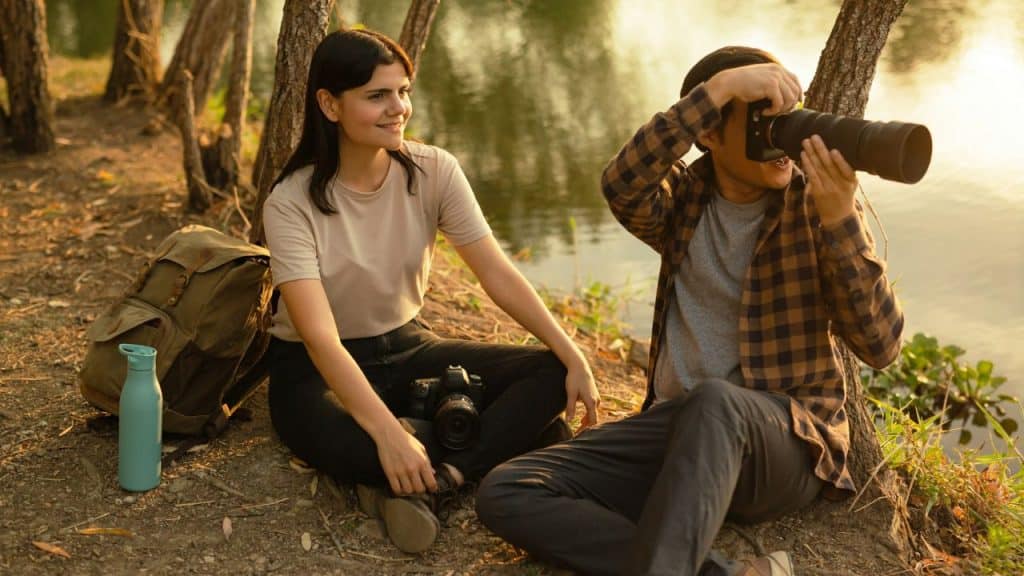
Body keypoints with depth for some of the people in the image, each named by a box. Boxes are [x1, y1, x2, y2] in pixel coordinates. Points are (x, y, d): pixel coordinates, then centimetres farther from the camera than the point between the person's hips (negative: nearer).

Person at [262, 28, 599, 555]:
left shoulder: (433, 171, -10)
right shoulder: (292, 202, -20)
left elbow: (498, 275, -10)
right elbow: (319, 336, -29)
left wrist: (573, 358, -22)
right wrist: (388, 433, -42)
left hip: (407, 348, 5)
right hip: (317, 368, -4)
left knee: (551, 374, -16)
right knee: (338, 443, -40)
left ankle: (422, 483, -26)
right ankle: (515, 438, -19)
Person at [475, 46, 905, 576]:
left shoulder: (814, 201, 0)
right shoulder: (683, 196, 6)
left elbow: (880, 345, -9)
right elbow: (621, 188, -20)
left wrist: (840, 218, -21)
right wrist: (717, 89, -25)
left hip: (788, 439, -3)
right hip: (682, 426, 4)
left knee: (711, 402, -40)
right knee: (505, 493, -18)